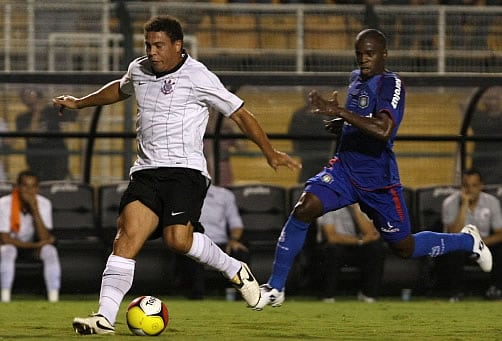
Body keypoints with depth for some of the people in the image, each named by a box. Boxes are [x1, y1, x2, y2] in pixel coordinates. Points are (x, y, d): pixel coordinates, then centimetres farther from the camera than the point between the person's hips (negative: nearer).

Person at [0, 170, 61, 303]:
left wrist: (35, 209, -31)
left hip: (33, 245, 2)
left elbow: (44, 238, -22)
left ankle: (53, 297, -31)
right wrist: (35, 245, -24)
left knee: (50, 250, -28)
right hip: (11, 244, -2)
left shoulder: (44, 204, -13)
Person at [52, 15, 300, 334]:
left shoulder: (197, 77, -6)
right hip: (146, 172, 6)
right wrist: (79, 103, 44)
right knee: (127, 236, -13)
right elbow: (120, 89, 39)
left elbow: (240, 113, -1)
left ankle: (234, 269, 3)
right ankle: (105, 317, -20)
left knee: (178, 238, -24)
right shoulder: (139, 70, 14)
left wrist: (269, 151, -3)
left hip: (186, 169, -5)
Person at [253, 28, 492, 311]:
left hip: (378, 179, -6)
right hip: (345, 168, 6)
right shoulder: (357, 78, 9)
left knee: (404, 248, 9)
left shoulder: (392, 84, -16)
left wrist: (339, 112, -34)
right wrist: (339, 122, 11)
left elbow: (383, 130, -33)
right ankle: (275, 289, -14)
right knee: (304, 209, -20)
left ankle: (469, 241, 36)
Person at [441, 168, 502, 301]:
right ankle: (455, 292, -17)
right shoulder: (450, 203, -13)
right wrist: (464, 205, -29)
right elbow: (454, 234, -27)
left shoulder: (491, 201, -4)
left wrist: (482, 242, -27)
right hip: (460, 248, -2)